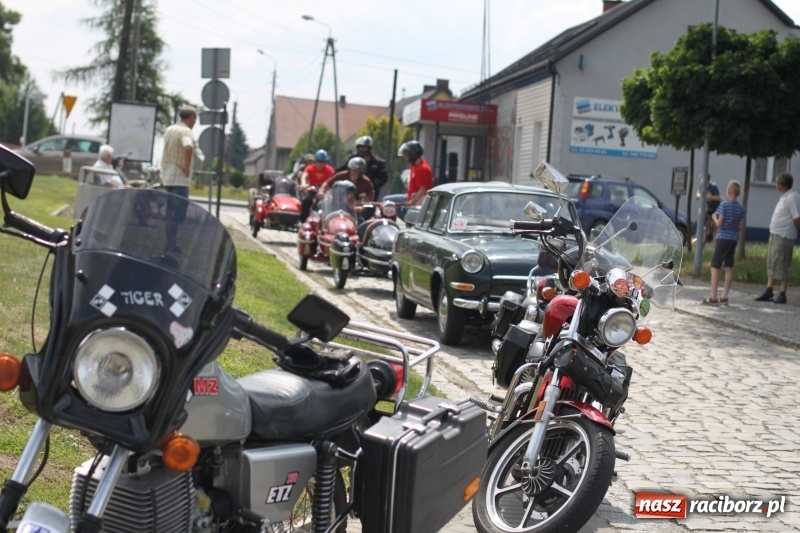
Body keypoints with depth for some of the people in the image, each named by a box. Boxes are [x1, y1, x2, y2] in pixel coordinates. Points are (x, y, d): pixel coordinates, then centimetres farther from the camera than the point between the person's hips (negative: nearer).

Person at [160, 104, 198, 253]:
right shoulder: (185, 131, -14)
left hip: (167, 176, 8)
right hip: (180, 178, -8)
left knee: (171, 212, 14)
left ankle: (169, 243, 17)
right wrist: (187, 167, -23)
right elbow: (188, 147, -33)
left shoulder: (169, 130, 12)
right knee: (177, 213, -5)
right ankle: (170, 245, -4)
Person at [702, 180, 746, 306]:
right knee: (729, 268, 9)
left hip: (723, 238, -5)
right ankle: (724, 297, 11)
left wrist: (714, 217, 5)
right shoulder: (741, 208, 4)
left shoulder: (724, 205, -11)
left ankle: (713, 297, -6)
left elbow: (719, 224, -14)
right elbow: (742, 228, 5)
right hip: (734, 239, 5)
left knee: (715, 267, -1)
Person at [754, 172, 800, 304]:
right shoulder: (784, 197, 13)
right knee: (771, 264, 12)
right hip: (775, 234, 10)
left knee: (782, 266, -4)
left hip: (784, 237, -10)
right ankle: (768, 292, 18)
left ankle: (782, 295, 2)